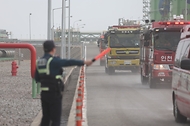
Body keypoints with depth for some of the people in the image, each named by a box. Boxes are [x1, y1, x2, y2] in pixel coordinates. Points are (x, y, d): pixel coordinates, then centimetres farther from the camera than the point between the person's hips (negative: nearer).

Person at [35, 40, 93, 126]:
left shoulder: (39, 62, 7)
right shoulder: (53, 61, -16)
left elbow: (37, 78, 13)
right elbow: (69, 62, -17)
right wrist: (84, 62, -11)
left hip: (44, 93, 7)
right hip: (54, 94, -7)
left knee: (45, 118, 15)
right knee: (55, 119, -1)